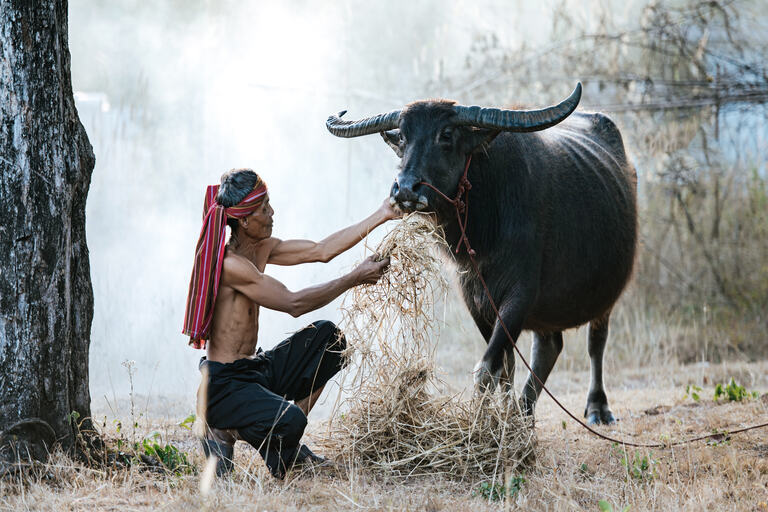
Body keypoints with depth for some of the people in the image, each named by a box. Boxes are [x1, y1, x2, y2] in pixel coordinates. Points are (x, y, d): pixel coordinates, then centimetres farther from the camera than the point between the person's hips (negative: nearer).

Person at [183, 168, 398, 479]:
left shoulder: (262, 249, 8)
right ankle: (224, 431, -2)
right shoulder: (229, 264, -21)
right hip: (223, 384, -10)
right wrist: (355, 279, -14)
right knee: (289, 422, -34)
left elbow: (322, 250, 8)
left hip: (256, 371, 10)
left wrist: (381, 216, 6)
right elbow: (294, 304, -20)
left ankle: (289, 443, 10)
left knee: (328, 337, 10)